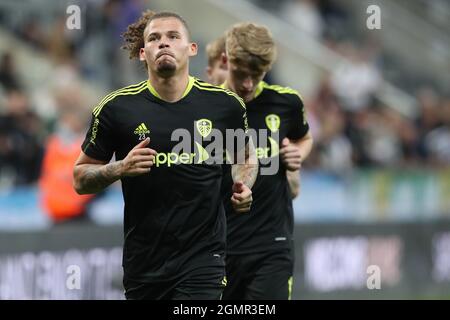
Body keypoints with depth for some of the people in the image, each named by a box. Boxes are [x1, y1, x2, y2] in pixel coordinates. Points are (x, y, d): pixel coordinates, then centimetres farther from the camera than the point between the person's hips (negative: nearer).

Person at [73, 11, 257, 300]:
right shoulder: (117, 108, -3)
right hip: (142, 262, 1)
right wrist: (120, 169, -15)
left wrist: (242, 187, -3)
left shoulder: (225, 104, -1)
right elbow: (80, 179, 4)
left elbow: (246, 156, 19)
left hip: (203, 257, -1)